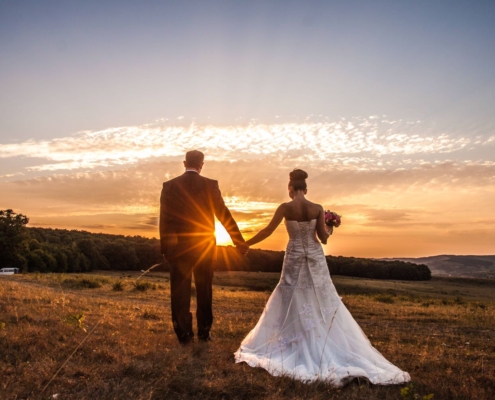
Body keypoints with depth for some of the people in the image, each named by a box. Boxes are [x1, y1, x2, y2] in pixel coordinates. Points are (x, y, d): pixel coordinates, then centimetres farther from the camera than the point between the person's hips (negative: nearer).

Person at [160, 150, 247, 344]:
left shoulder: (169, 185, -2)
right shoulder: (210, 185, -5)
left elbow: (164, 219, -2)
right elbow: (224, 214, -5)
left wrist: (165, 248, 5)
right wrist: (239, 241, 1)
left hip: (178, 246, 0)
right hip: (204, 246, 0)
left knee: (180, 291, 8)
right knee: (204, 290, 13)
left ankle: (184, 334, 10)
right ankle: (204, 332, 21)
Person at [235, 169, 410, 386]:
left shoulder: (286, 208, -10)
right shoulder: (318, 209, -6)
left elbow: (267, 231, -7)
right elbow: (323, 238, -5)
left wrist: (245, 243, 6)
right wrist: (329, 229, 17)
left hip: (295, 259, -2)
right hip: (315, 259, 2)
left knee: (291, 304, 11)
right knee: (324, 304, 12)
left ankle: (290, 349, 19)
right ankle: (336, 350, 18)